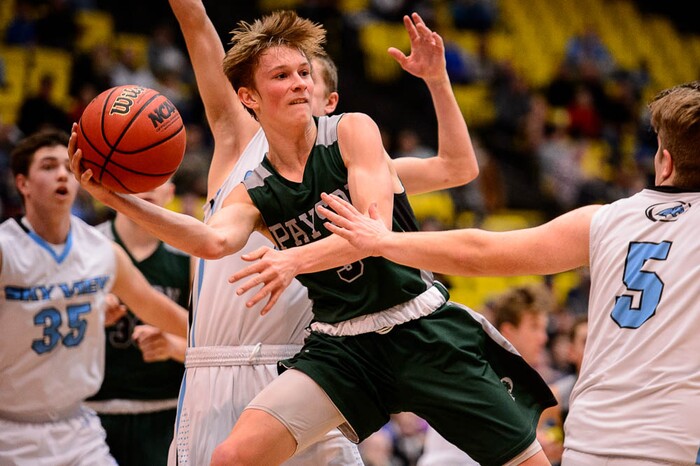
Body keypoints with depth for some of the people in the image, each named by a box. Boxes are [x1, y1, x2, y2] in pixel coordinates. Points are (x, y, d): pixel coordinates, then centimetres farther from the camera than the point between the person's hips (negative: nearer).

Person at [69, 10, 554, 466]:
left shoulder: (353, 131, -4)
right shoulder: (254, 195, 3)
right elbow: (214, 241, -20)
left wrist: (295, 260, -35)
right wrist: (118, 199, -32)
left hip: (420, 327, -2)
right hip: (341, 346, 2)